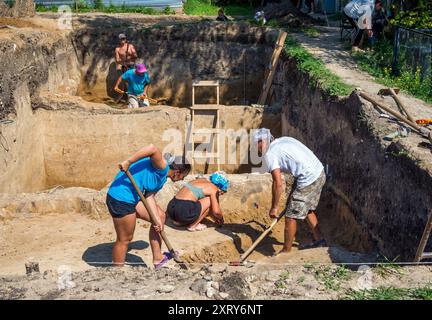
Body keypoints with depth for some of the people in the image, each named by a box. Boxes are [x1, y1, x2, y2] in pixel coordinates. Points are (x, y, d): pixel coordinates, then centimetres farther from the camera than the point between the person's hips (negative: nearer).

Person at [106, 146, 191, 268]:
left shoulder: (162, 178, 13)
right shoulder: (162, 168, -16)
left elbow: (149, 196, 5)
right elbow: (152, 149, -34)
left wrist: (157, 219, -3)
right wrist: (128, 162, -33)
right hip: (121, 198, -10)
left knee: (160, 216, 16)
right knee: (125, 239, 1)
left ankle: (157, 258, 23)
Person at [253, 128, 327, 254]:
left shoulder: (270, 154, -9)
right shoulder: (283, 140, 16)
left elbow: (278, 184, -15)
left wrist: (274, 208, -5)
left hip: (309, 180, -9)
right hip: (320, 173, 9)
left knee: (291, 216, 1)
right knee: (307, 209, 27)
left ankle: (286, 252, 11)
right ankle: (318, 239, 37)